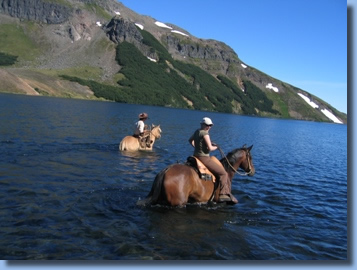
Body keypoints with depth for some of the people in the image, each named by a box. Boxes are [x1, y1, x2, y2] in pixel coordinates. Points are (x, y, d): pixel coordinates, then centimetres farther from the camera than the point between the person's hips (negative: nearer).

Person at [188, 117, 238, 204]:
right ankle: (223, 194, -7)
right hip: (204, 158, -11)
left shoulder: (197, 131, 10)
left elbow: (190, 140, 27)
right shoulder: (205, 133, -18)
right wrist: (216, 147, -1)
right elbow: (210, 148, -21)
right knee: (223, 173, -6)